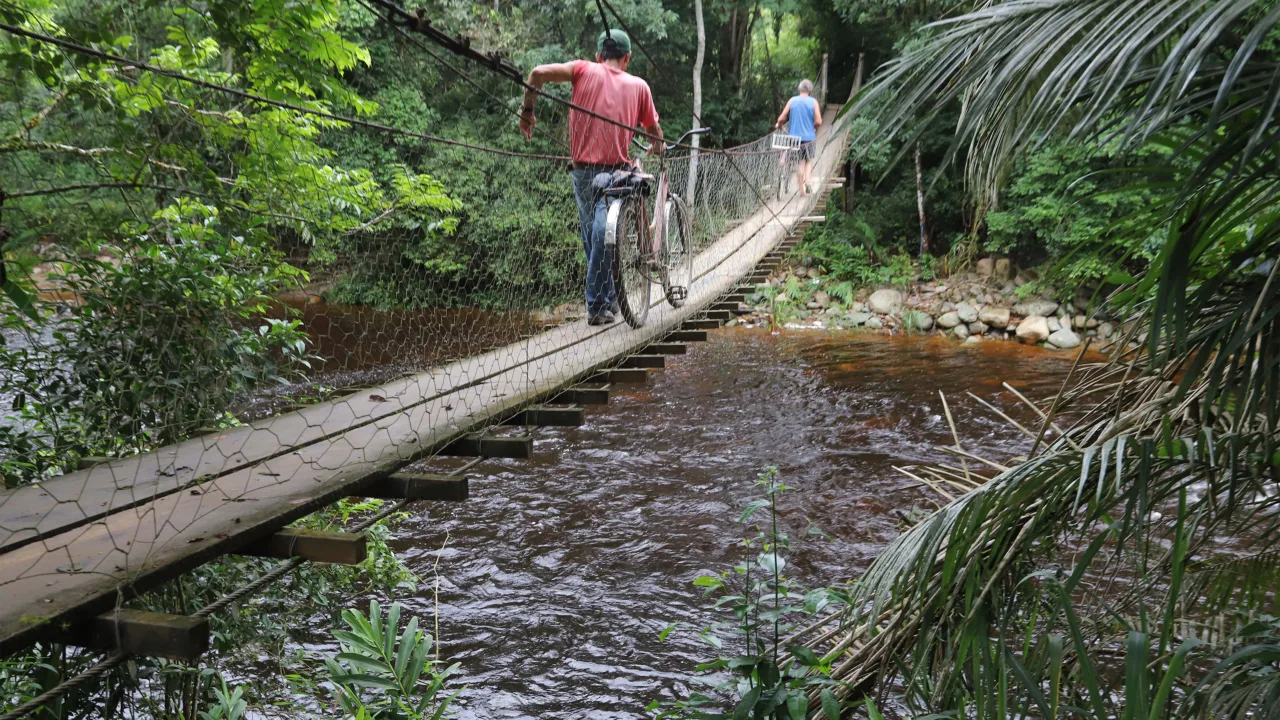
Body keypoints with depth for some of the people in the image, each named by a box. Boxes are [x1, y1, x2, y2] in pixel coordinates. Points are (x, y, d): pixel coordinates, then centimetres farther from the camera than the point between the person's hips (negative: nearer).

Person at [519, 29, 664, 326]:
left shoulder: (585, 70, 7)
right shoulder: (638, 85, 9)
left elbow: (539, 72, -8)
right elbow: (655, 132, 14)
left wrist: (527, 109, 3)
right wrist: (658, 148, 35)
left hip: (583, 170, 1)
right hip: (616, 170, -1)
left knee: (592, 236, 16)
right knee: (604, 237, 0)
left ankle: (608, 298, 24)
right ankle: (598, 306, -2)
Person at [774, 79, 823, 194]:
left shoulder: (792, 101, 0)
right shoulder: (813, 102, -4)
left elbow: (782, 118, -3)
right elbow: (818, 122, -8)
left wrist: (778, 125, 18)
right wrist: (811, 127, 13)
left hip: (794, 136, 1)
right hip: (808, 136, -1)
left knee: (800, 162, 7)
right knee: (808, 161, 16)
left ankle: (801, 189, 6)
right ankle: (807, 182, -3)